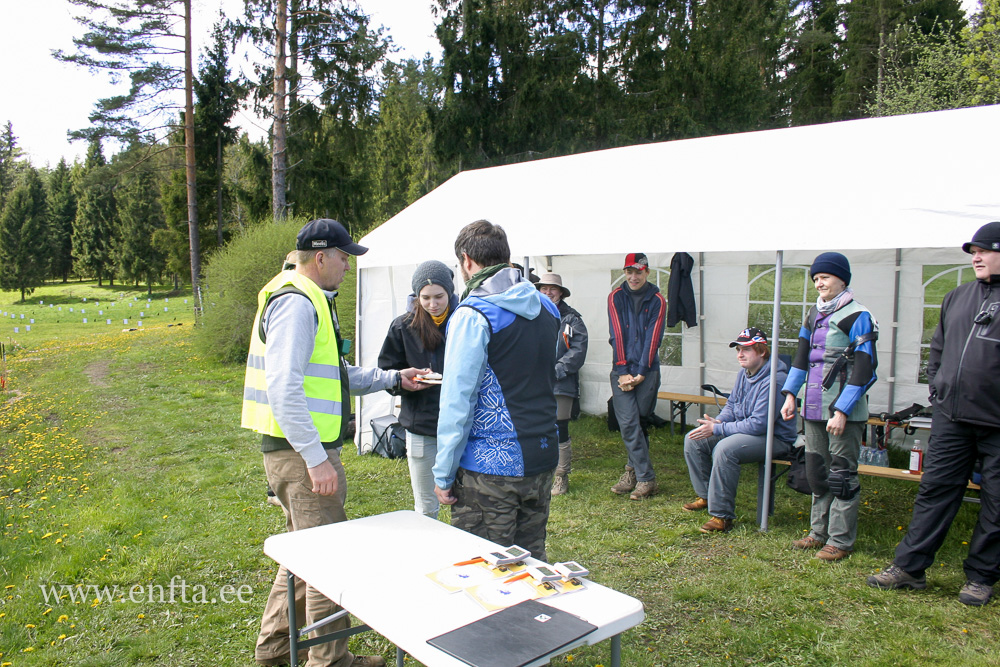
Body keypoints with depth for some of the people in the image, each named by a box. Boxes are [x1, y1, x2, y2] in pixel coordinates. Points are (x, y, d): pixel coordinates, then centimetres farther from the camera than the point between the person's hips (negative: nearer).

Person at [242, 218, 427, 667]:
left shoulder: (310, 302, 18)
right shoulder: (296, 303, -16)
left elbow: (331, 375, 24)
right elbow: (283, 389, -25)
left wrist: (392, 378, 18)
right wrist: (316, 458, -26)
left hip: (304, 451, 11)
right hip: (302, 452, -11)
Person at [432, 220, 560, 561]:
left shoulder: (472, 316, -15)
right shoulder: (546, 309, 8)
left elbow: (457, 402, -15)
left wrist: (443, 474, -8)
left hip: (489, 468, -7)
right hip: (542, 459, 7)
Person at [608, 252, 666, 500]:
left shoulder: (657, 300, 4)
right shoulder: (616, 298, 4)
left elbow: (653, 338, -2)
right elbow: (617, 336, -2)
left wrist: (641, 373, -9)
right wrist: (623, 372, -8)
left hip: (648, 371, 0)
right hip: (622, 370, 0)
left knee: (640, 422, 4)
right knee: (628, 423, -6)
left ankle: (634, 470, 16)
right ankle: (645, 478, 0)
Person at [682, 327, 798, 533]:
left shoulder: (773, 380, -24)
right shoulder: (745, 373, 7)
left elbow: (758, 424, -28)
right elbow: (731, 405, 18)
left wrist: (717, 430, -24)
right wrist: (718, 421, -5)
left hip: (774, 438, -10)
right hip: (745, 429, 10)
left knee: (725, 449, -35)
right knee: (693, 439, 1)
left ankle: (722, 515, -26)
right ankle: (706, 496, 14)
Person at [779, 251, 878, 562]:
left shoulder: (857, 317, -9)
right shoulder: (814, 314, 13)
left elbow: (863, 370, -14)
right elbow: (802, 356, 20)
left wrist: (842, 411, -18)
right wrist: (790, 393, 11)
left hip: (843, 412, -7)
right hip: (814, 409, 8)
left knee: (842, 476, 0)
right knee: (816, 473, 15)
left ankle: (841, 541, 11)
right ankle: (819, 532, 27)